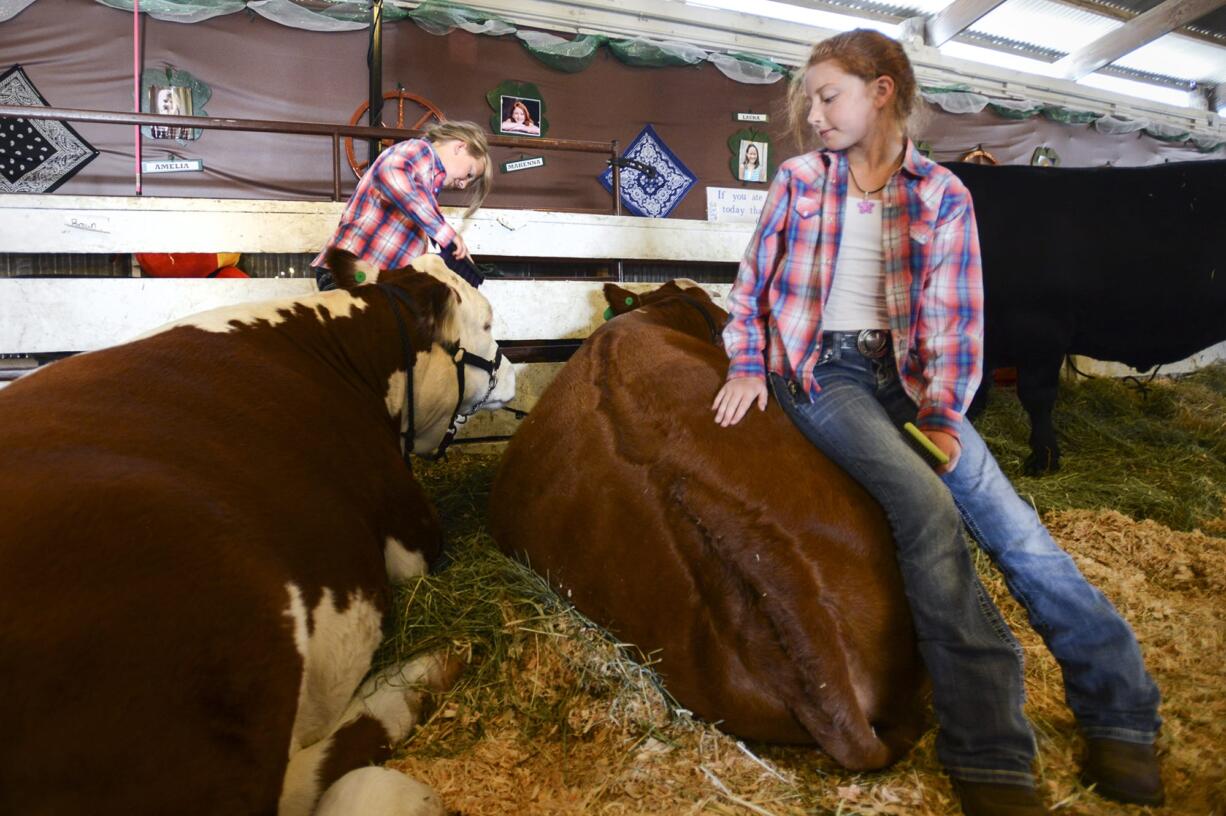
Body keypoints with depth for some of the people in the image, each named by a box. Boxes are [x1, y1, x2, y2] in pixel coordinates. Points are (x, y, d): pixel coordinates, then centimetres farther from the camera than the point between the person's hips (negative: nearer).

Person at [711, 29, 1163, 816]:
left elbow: (958, 319, 3)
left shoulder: (943, 195, 6)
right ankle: (989, 749, -22)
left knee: (1006, 514, -12)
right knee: (927, 501, -27)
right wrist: (748, 365, 2)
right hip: (823, 368, -2)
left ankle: (1119, 711, 3)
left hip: (906, 371, 2)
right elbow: (753, 280, 14)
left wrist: (943, 416, -6)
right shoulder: (799, 181, 7)